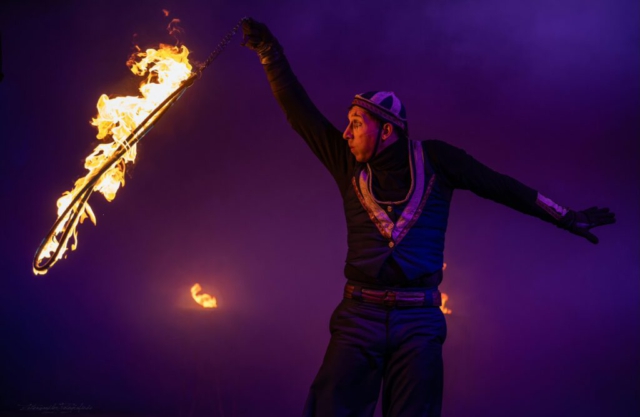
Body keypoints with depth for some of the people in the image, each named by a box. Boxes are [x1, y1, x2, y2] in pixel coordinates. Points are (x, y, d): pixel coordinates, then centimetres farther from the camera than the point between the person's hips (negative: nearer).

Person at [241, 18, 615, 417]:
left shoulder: (432, 158, 5)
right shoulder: (350, 164, 11)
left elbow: (501, 186, 10)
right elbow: (301, 113, 11)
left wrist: (565, 217, 13)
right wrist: (271, 54, 6)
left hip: (419, 321, -1)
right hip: (358, 316, 2)